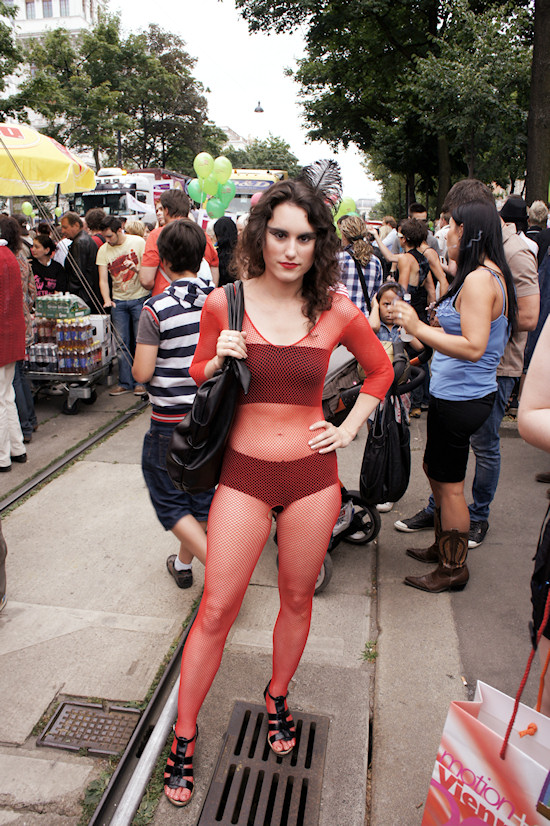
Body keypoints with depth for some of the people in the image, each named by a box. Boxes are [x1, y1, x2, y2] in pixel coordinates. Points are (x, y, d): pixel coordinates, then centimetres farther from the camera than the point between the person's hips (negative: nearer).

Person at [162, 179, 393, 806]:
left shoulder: (336, 311, -4)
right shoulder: (224, 302, -5)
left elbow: (380, 369, 13)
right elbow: (197, 378, 9)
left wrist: (350, 427, 4)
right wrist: (217, 360, -12)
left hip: (312, 473, 1)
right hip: (244, 472, -1)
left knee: (297, 599, 16)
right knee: (216, 608, 4)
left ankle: (277, 699, 43)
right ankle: (183, 738, 25)